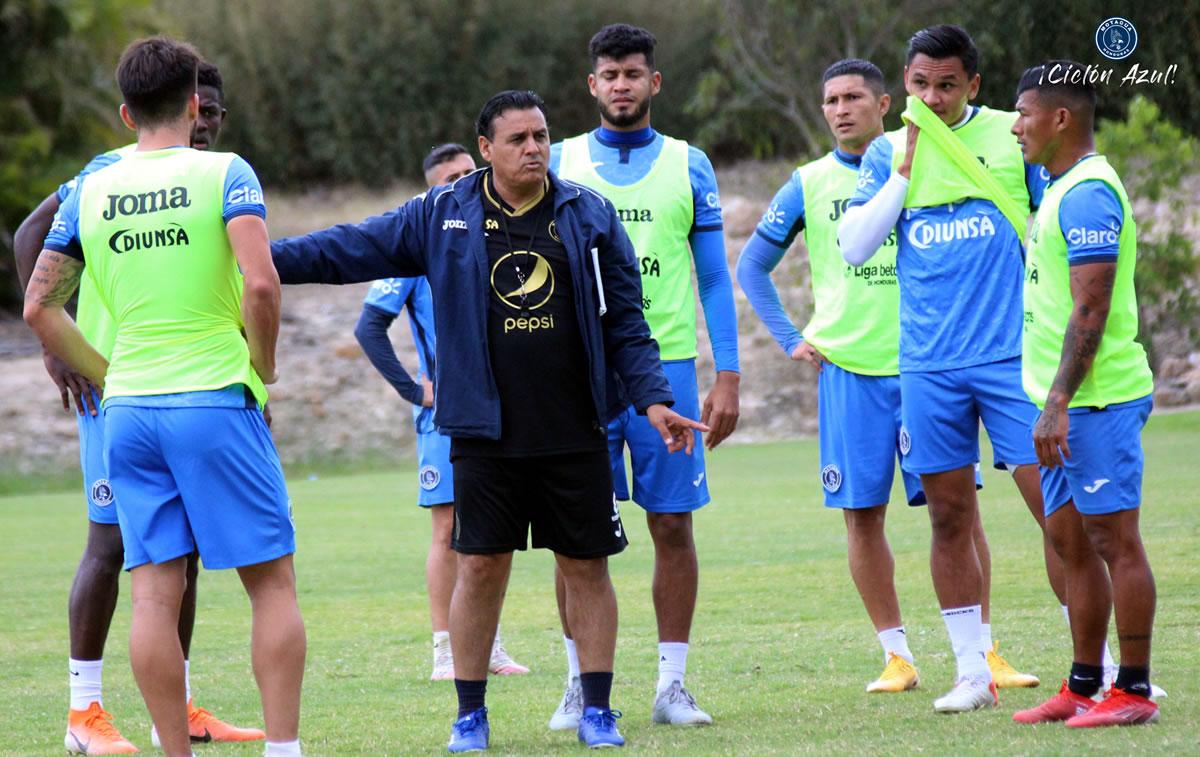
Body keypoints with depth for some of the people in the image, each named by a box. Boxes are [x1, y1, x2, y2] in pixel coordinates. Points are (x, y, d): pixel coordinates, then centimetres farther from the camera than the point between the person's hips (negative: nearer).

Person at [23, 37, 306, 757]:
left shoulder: (90, 192, 8)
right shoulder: (224, 173, -5)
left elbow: (39, 306, 10)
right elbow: (260, 282, -18)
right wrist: (263, 365, -2)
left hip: (128, 408, 4)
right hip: (216, 401, -4)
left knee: (155, 593, 3)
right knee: (272, 583, 4)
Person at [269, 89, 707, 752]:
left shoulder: (590, 217, 4)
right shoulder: (442, 217, 2)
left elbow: (625, 322, 7)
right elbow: (353, 247, 3)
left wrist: (652, 399, 0)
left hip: (575, 435, 1)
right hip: (485, 435, 0)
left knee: (586, 566, 4)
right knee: (480, 567, 2)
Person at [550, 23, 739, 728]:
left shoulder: (688, 167, 7)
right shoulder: (559, 165, 7)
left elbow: (715, 278, 8)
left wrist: (727, 376, 0)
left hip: (666, 367, 0)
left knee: (673, 525, 0)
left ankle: (673, 685, 6)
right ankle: (580, 686, 6)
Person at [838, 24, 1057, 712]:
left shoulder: (1011, 135, 4)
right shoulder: (888, 153, 10)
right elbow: (854, 247, 2)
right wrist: (903, 172, -5)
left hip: (1014, 355, -2)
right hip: (927, 365, 2)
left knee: (1055, 505, -6)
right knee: (950, 517, 5)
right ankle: (974, 671, 13)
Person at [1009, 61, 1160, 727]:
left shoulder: (1087, 194, -16)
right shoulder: (1064, 190, 17)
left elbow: (1090, 310, -21)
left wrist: (1058, 405, -23)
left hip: (1095, 400, -10)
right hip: (1066, 402, 10)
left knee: (1113, 540, -6)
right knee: (1070, 541, 12)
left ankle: (1134, 691, -3)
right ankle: (1083, 688, 18)